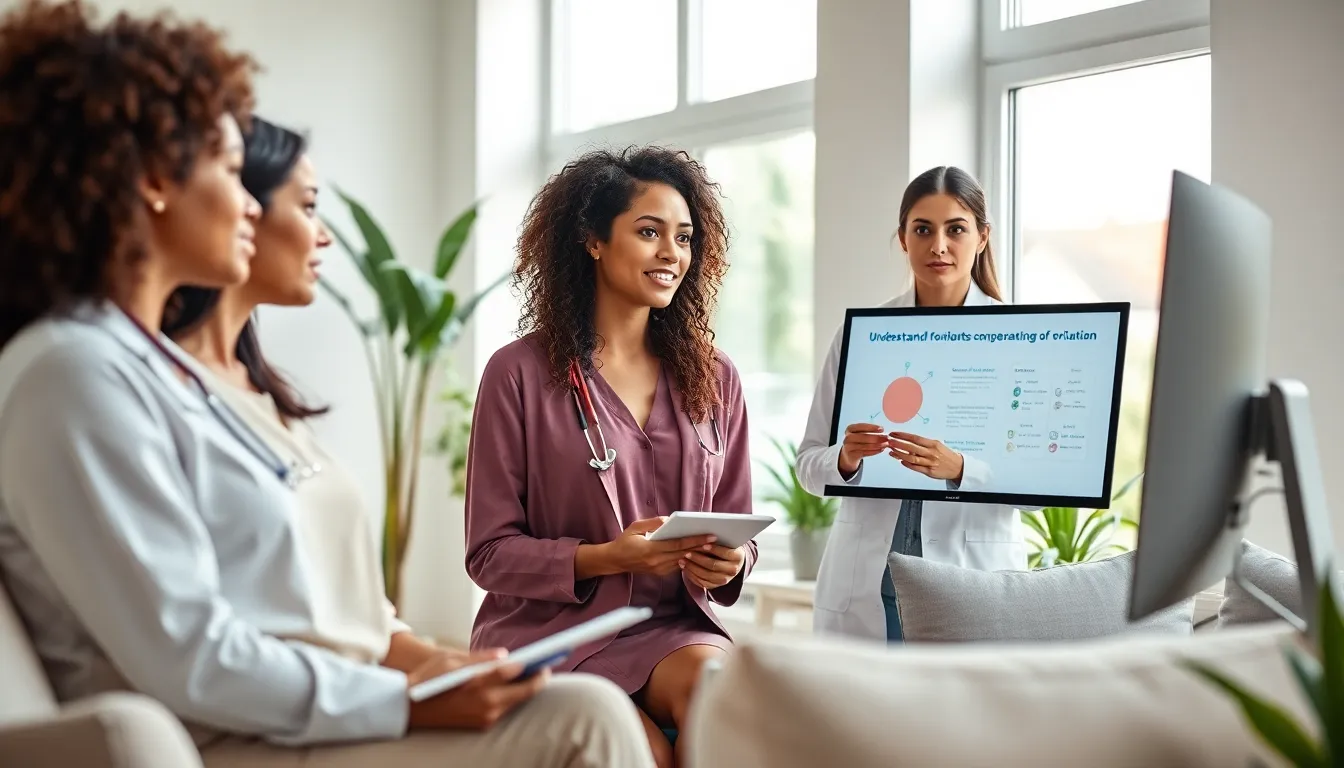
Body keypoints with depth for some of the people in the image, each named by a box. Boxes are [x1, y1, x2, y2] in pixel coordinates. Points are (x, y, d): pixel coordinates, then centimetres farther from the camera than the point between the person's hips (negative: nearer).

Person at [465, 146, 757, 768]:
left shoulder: (713, 378, 10)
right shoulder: (520, 373, -2)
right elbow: (491, 552, -3)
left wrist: (730, 564, -10)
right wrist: (603, 559, -18)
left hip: (674, 627, 4)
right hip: (550, 626, -3)